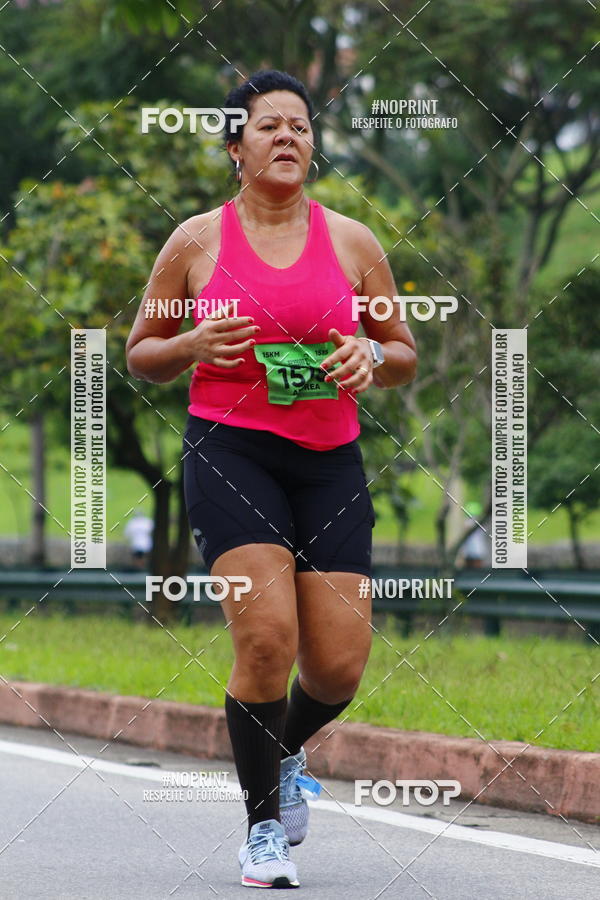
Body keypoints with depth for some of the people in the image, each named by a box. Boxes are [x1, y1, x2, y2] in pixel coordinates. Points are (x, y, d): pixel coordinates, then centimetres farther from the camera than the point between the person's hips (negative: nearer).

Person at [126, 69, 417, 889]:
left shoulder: (352, 242, 8)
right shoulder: (196, 242, 4)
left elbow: (405, 358, 15)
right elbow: (141, 355, 12)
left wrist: (370, 358, -7)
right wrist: (194, 345, -9)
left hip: (330, 459, 3)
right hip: (230, 450, -3)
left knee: (339, 665, -4)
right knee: (267, 638, -20)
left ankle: (288, 751, 33)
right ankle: (263, 827, -1)